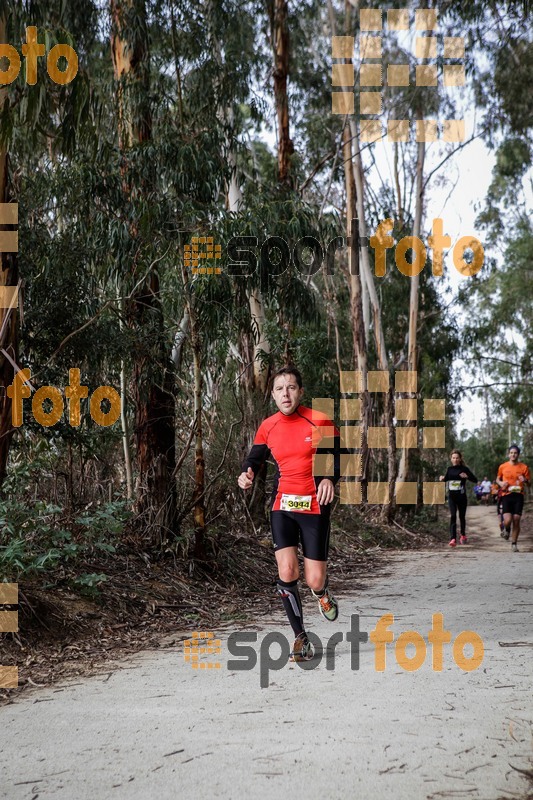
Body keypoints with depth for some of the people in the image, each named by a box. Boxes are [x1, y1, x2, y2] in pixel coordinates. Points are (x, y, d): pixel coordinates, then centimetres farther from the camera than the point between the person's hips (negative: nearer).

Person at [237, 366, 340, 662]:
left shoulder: (320, 421, -8)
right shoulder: (267, 427, 2)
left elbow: (339, 456, 1)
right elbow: (255, 457, 15)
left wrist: (330, 479, -19)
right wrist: (248, 474, -8)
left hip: (314, 506, -2)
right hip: (282, 504, 2)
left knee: (314, 580, -2)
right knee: (287, 572, -12)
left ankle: (323, 593, 39)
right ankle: (301, 638, 3)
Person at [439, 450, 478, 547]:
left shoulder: (464, 469, -4)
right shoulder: (449, 469, 5)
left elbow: (475, 480, -5)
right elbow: (447, 478, 22)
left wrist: (467, 476, -22)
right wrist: (442, 478, 0)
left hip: (461, 496, -1)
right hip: (451, 496, 1)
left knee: (462, 516, 12)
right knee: (453, 516, -11)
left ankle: (463, 535, 35)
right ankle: (453, 539, -19)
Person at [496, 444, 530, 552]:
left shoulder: (524, 467, 3)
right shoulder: (502, 467, 4)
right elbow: (498, 479, 19)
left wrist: (525, 480, -15)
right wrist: (501, 483, -4)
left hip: (518, 496, 1)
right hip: (506, 495, 0)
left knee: (516, 520, -2)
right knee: (507, 520, -15)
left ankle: (514, 544, 13)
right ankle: (506, 530, 23)